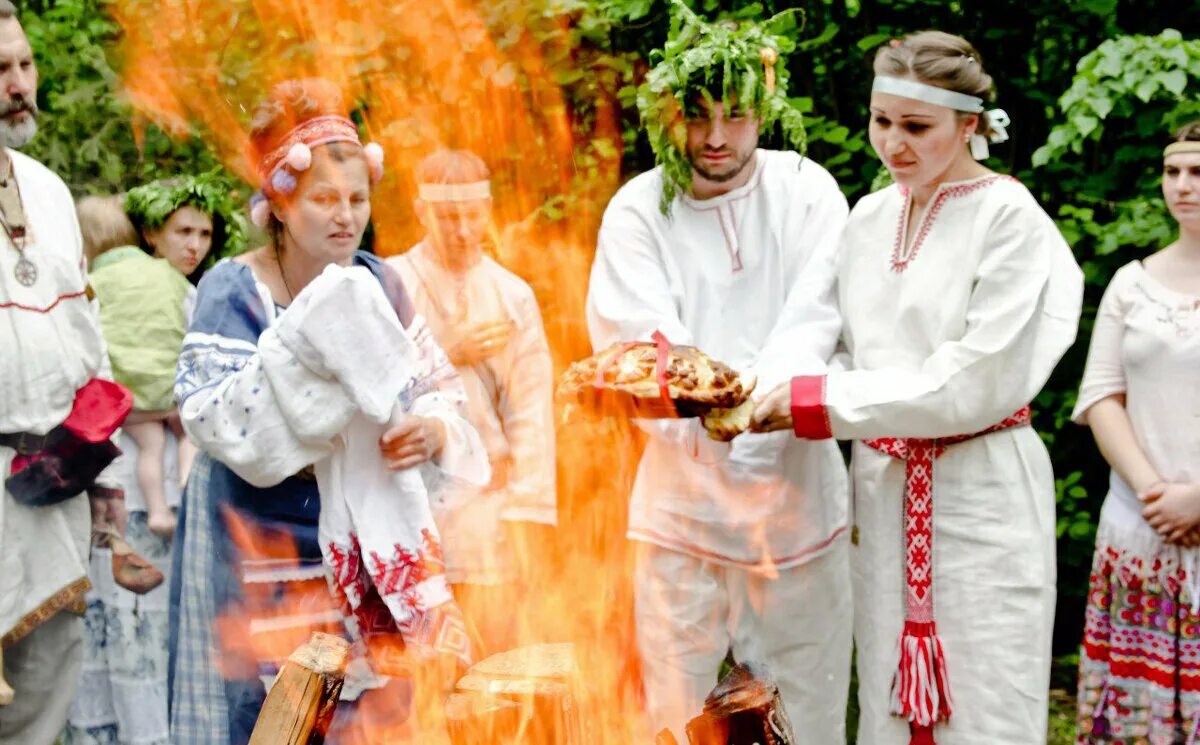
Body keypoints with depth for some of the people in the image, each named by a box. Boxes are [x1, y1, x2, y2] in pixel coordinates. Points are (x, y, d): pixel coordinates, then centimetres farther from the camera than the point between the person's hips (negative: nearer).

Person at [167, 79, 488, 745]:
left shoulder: (375, 283, 6)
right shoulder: (233, 291, -8)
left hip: (371, 535, 4)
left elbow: (436, 387, 11)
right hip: (268, 547, -4)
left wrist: (434, 428, -12)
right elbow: (220, 422, -19)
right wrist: (304, 345, -29)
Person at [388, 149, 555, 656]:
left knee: (496, 651, 1)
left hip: (487, 500, 1)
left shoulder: (512, 296, 7)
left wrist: (528, 510, -2)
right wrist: (442, 353, -9)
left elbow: (531, 409, 3)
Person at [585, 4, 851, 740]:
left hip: (795, 486, 1)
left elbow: (813, 323, -10)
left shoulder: (806, 191, 0)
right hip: (684, 493, 0)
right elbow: (639, 337, -11)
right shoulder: (639, 209, -1)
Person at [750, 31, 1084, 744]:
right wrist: (767, 396, -5)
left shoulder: (1009, 218, -9)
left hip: (981, 493, -6)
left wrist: (818, 401, -16)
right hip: (884, 487, 6)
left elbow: (974, 383, -16)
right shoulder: (871, 216, 10)